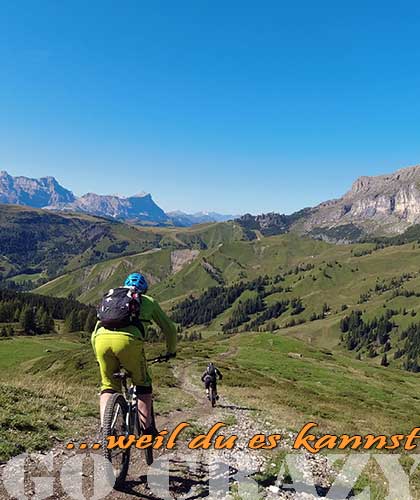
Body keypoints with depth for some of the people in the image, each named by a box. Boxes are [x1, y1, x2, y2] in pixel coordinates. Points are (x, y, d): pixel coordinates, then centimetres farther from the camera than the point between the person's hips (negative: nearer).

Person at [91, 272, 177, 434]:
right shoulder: (148, 301, 29)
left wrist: (100, 357, 50)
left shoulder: (109, 298, 36)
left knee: (108, 386, 23)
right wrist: (171, 351, 49)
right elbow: (169, 329, 32)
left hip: (101, 338, 3)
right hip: (127, 340, -3)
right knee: (143, 384, 19)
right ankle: (147, 429, 17)